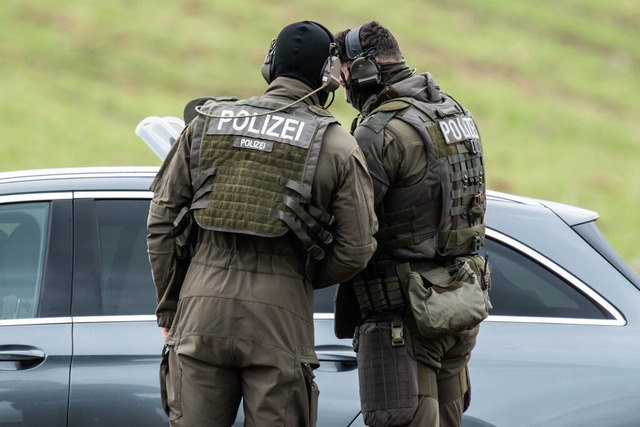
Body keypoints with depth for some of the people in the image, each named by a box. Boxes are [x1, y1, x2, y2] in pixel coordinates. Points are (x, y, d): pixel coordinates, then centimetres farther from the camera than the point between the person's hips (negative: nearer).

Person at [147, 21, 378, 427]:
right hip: (279, 318, -2)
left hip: (201, 312, 2)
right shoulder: (337, 146, 1)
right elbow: (356, 249, -1)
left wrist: (168, 307, 17)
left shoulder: (206, 123, 9)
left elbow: (162, 221, 10)